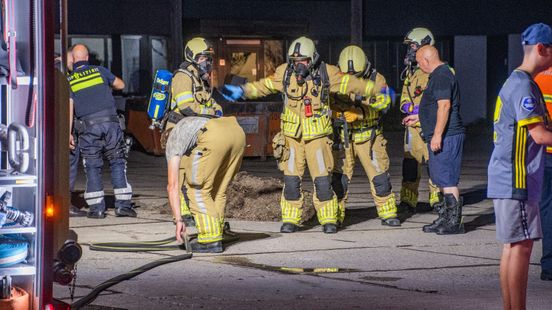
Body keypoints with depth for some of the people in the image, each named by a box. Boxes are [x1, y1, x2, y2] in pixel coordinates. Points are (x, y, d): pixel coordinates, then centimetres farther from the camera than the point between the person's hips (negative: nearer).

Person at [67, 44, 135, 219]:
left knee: (92, 166, 5)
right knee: (117, 162, 6)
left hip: (88, 126, -1)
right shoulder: (99, 71, 10)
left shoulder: (69, 80, 6)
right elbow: (120, 85, 22)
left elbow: (69, 107, 0)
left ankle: (96, 208, 0)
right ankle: (123, 205, 1)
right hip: (110, 122, 1)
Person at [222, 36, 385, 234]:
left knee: (322, 179, -5)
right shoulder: (285, 73, -1)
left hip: (317, 135, -1)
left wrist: (378, 90, 0)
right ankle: (290, 221, 7)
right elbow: (264, 86, 7)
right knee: (291, 179, -2)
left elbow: (350, 84, 1)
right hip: (292, 135, 1)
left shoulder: (326, 73, -5)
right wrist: (242, 91, -3)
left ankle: (329, 220, 6)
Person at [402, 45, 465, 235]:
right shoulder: (441, 75, 20)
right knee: (441, 179, 14)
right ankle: (446, 219, 19)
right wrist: (418, 117, 37)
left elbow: (444, 106, -22)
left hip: (445, 137, -11)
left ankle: (455, 222, -9)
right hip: (443, 137, 11)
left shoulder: (441, 76, -14)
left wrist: (437, 135, -25)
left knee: (447, 179, -10)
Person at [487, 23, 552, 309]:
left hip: (506, 178, 10)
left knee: (513, 246, 12)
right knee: (521, 245, -8)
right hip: (516, 179, -10)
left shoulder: (515, 82, 18)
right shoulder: (523, 86, -15)